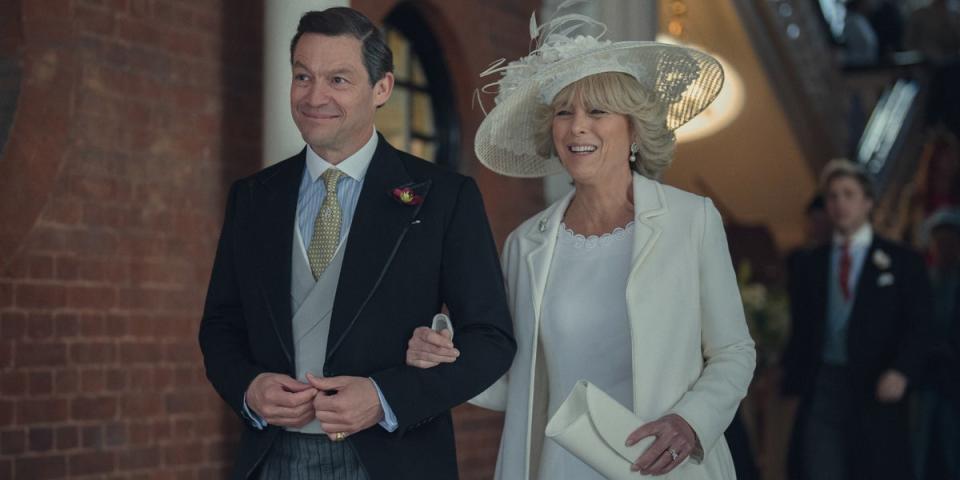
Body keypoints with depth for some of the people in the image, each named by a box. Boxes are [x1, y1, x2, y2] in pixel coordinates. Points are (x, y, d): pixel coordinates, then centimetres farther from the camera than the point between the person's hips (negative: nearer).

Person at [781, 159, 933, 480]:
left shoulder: (902, 262, 6)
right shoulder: (811, 266, 14)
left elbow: (917, 327, -2)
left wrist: (901, 370, -19)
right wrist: (793, 384, 7)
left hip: (876, 393, -2)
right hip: (821, 390, 2)